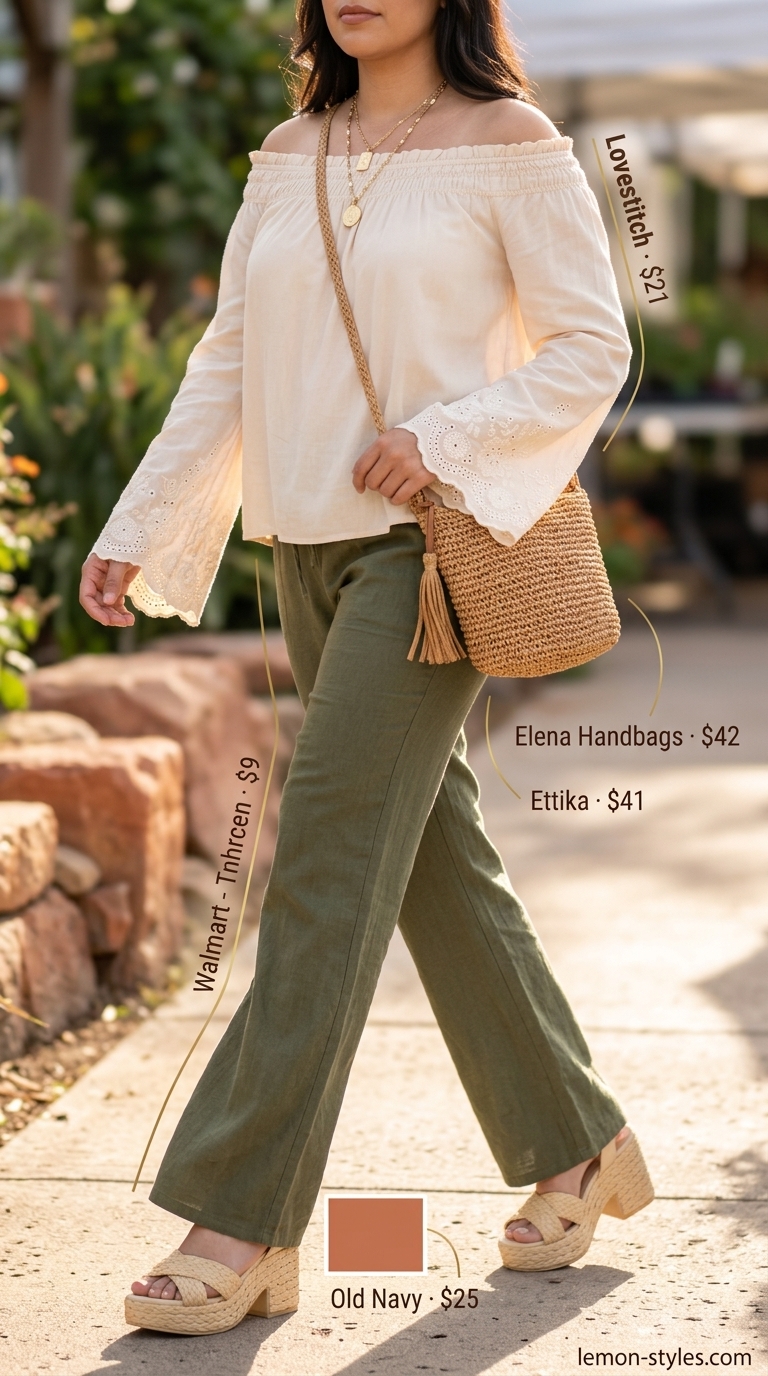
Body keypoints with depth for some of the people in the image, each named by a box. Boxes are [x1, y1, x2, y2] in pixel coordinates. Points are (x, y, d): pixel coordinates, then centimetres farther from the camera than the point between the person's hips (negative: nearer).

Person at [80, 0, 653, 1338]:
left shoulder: (509, 144, -3)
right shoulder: (289, 157, 12)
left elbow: (592, 347, -4)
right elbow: (227, 363, 13)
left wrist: (448, 436, -17)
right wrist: (135, 529, 6)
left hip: (434, 542, -6)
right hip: (310, 549, 6)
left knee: (330, 853, -12)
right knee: (432, 856, 10)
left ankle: (245, 1226, -10)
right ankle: (579, 1146, 25)